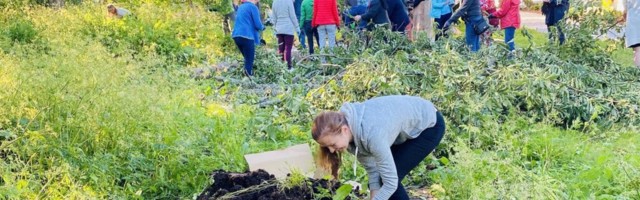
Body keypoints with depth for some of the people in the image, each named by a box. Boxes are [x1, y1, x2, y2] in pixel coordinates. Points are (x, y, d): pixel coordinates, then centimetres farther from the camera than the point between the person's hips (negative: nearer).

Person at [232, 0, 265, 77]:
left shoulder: (240, 7, 20)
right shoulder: (253, 7, -3)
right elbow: (258, 25, -7)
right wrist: (262, 27, 15)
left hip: (236, 35, 8)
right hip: (246, 36, -8)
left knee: (247, 59, 16)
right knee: (249, 60, -4)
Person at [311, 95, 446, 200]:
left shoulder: (372, 134, -39)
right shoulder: (346, 123, -16)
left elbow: (391, 183, -32)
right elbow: (372, 169, -9)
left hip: (429, 125, -7)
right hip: (407, 121, 7)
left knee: (387, 178, -11)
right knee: (379, 178, 2)